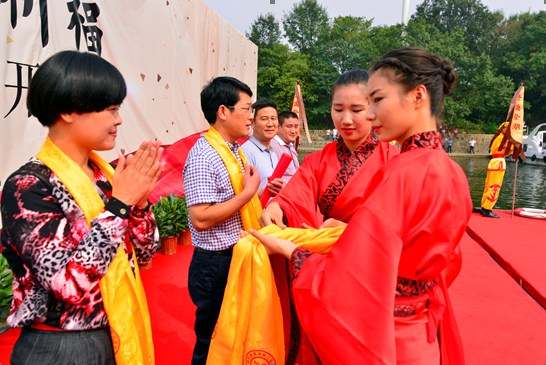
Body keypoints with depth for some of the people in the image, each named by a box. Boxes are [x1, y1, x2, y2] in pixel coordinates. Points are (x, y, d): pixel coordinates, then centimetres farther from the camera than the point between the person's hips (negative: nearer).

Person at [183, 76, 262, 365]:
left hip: (239, 259, 9)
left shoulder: (235, 151, 10)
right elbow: (201, 218, -26)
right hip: (215, 267, -9)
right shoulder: (203, 156, -20)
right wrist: (248, 192, -21)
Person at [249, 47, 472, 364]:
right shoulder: (454, 174, -1)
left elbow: (343, 281, -26)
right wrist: (349, 230, 13)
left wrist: (286, 247, -12)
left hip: (379, 337, -8)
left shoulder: (401, 174, -28)